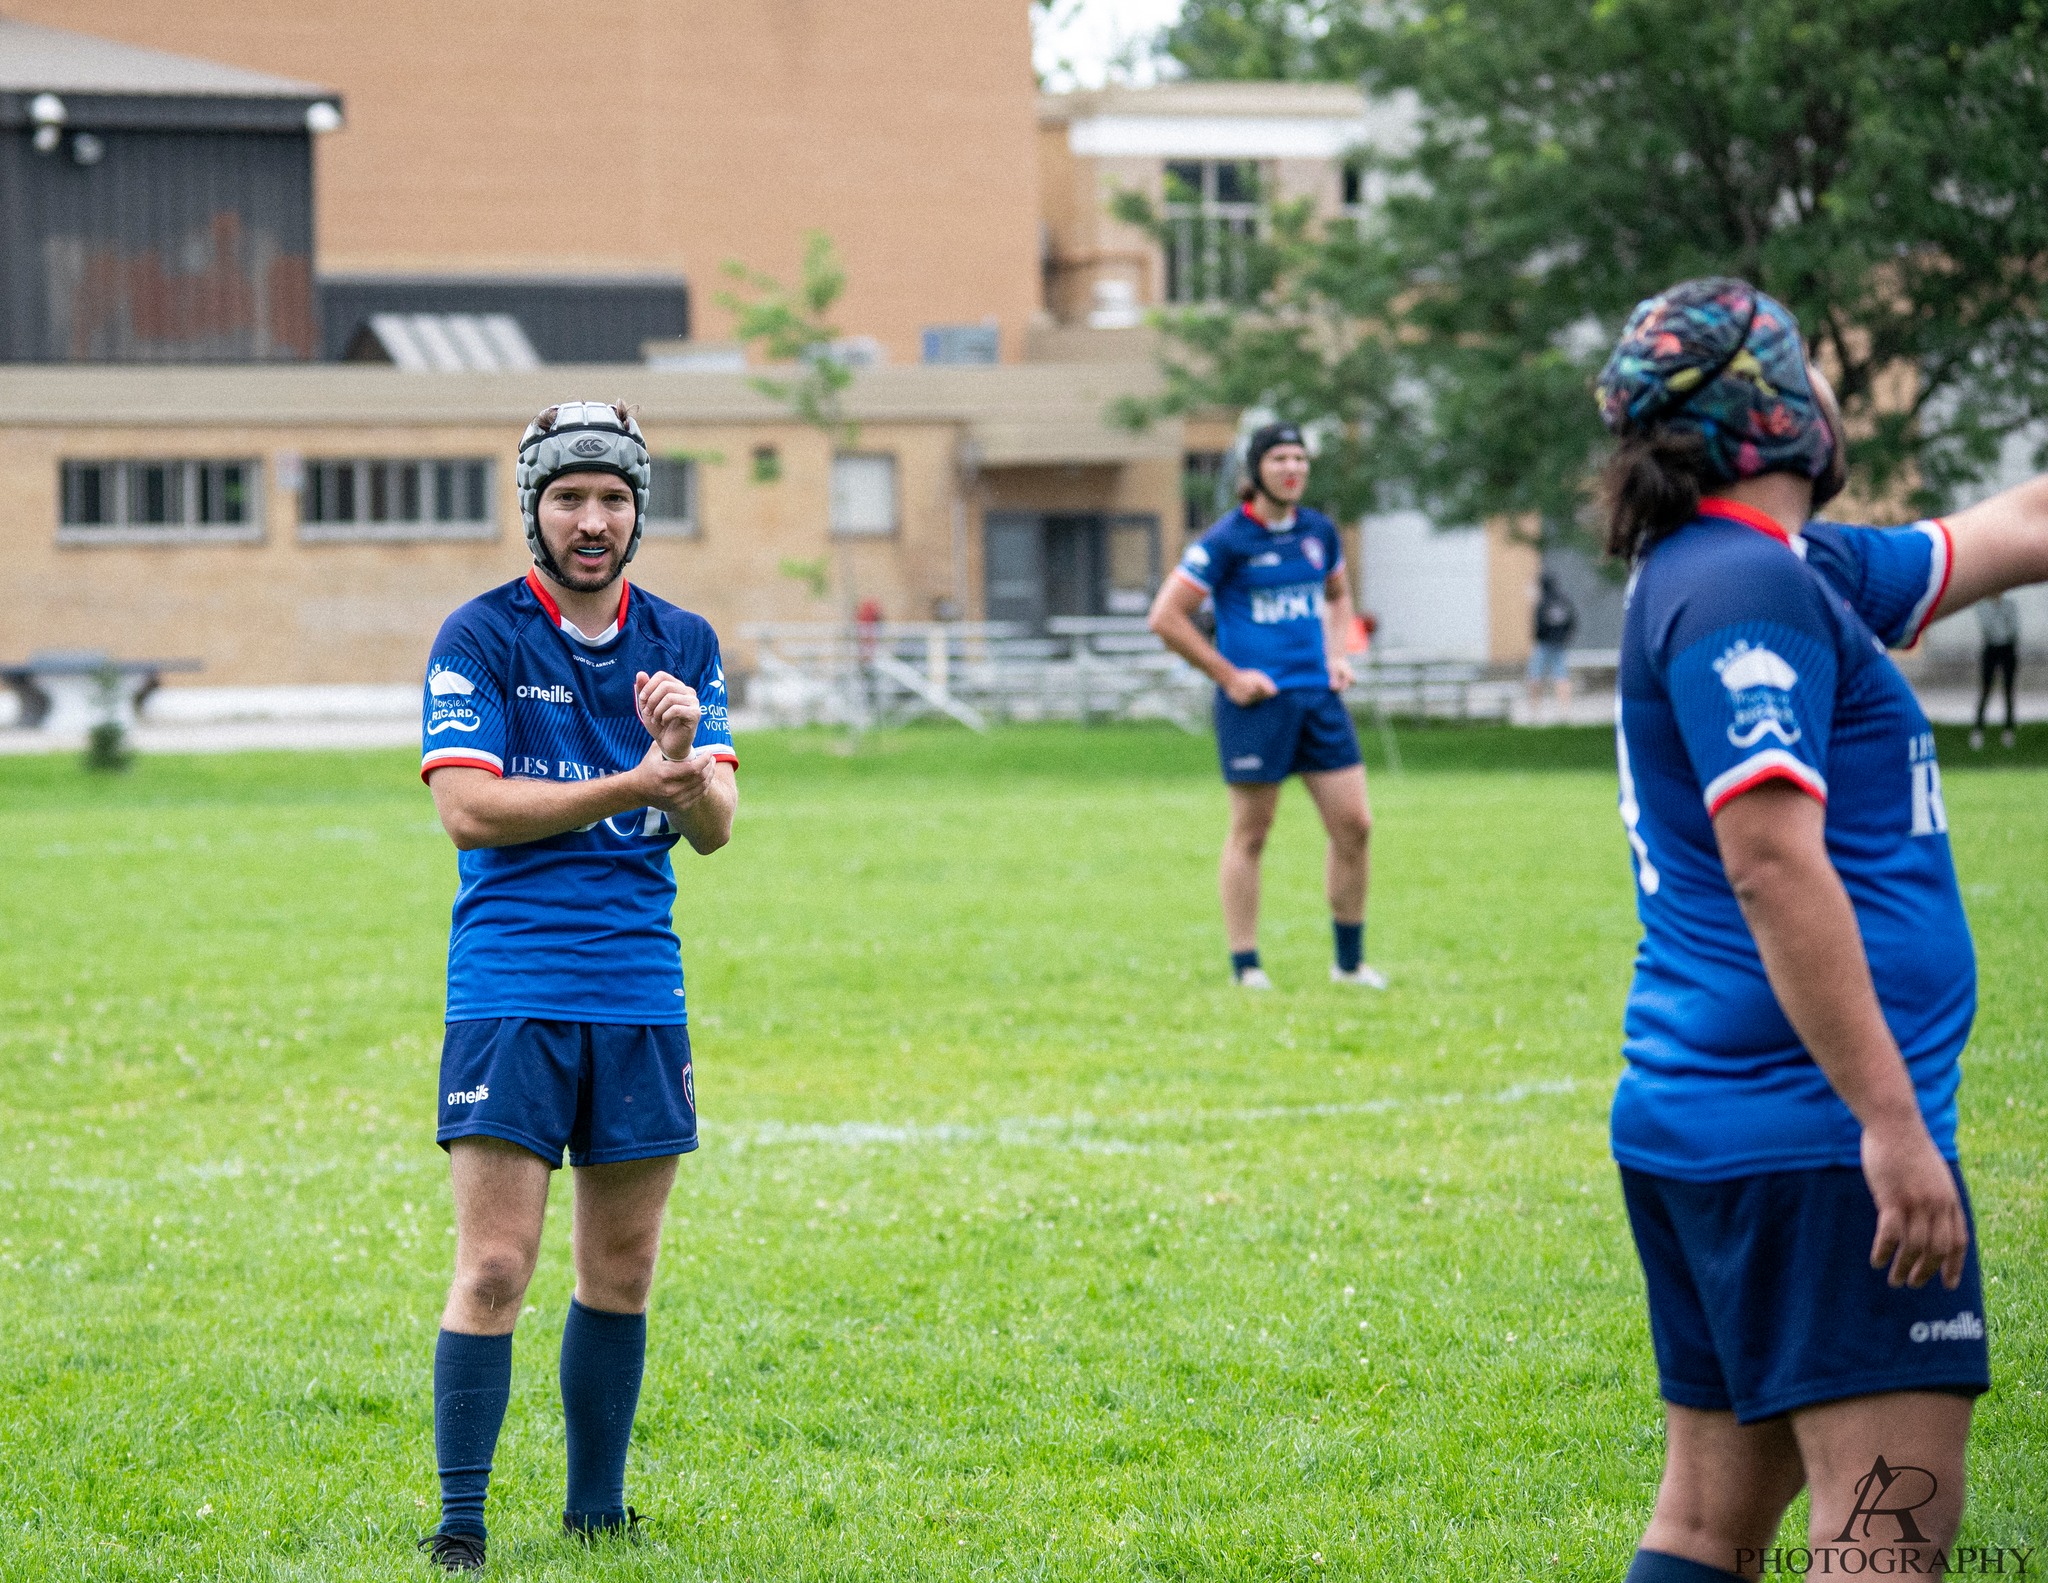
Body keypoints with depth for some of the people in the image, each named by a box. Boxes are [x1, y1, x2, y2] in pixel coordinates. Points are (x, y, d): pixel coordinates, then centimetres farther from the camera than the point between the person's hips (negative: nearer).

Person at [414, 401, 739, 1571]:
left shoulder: (682, 643, 10)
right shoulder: (481, 638, -2)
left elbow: (714, 826, 3)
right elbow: (466, 808, -12)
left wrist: (689, 759, -20)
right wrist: (633, 784, -15)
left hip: (641, 991, 4)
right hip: (511, 988, -4)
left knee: (622, 1274, 10)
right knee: (494, 1268, -9)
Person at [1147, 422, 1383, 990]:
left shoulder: (1319, 532, 9)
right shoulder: (1227, 541, -8)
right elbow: (1165, 617, -8)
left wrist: (1337, 654, 13)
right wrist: (1228, 675, -9)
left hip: (1319, 696, 6)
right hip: (1257, 700, -6)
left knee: (1353, 825, 2)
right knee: (1250, 835, 0)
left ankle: (1349, 960, 14)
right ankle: (1245, 966, 7)